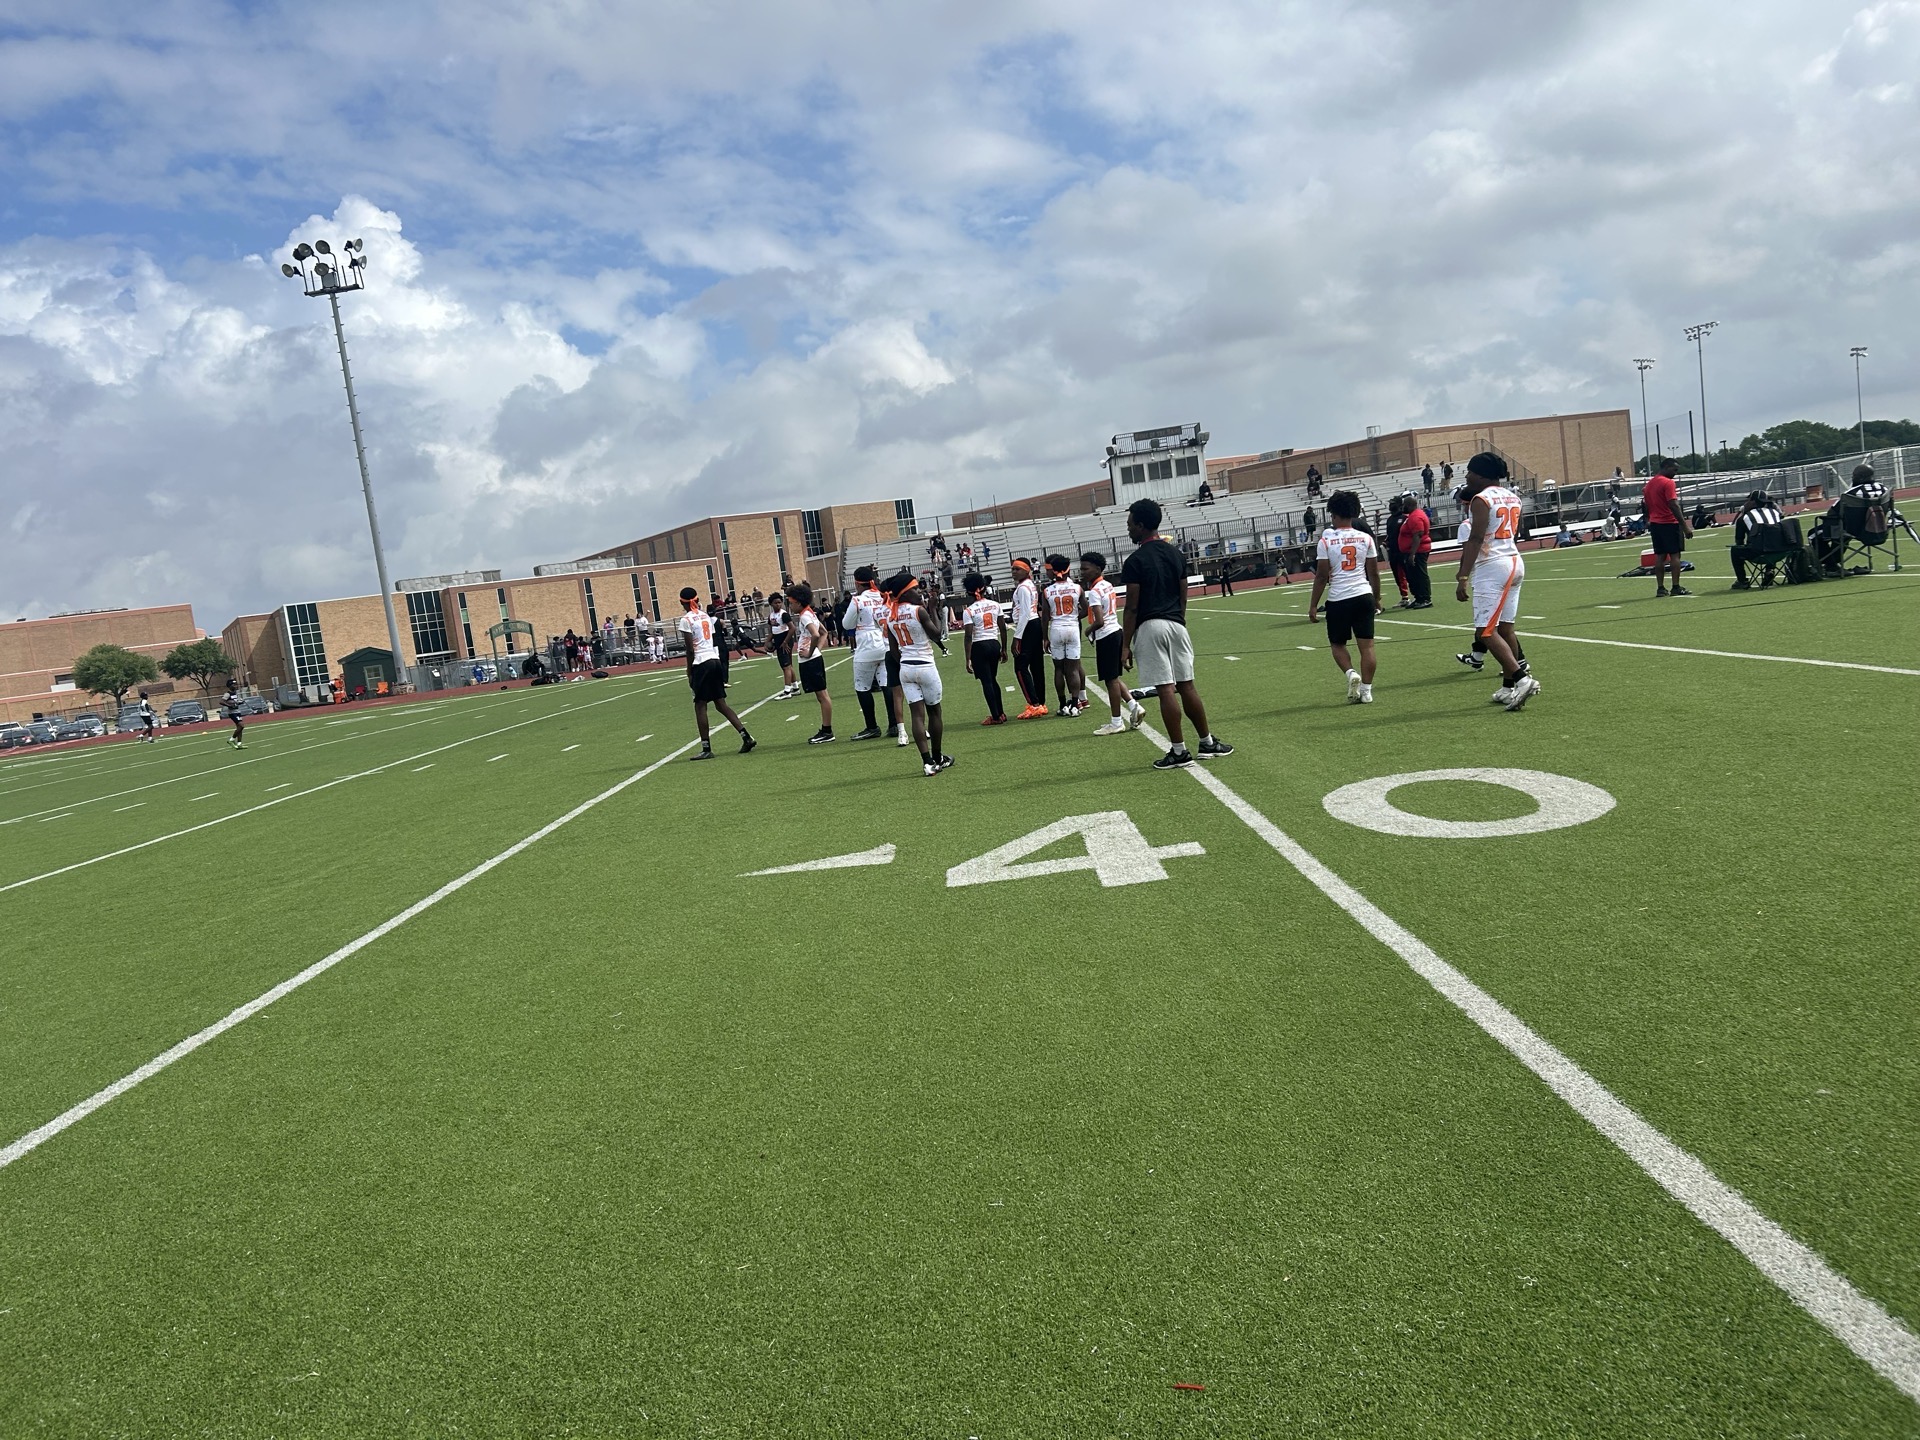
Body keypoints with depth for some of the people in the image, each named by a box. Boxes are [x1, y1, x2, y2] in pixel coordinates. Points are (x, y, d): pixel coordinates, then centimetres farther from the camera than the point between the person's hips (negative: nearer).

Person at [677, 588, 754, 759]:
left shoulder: (686, 620, -9)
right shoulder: (705, 615, 13)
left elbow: (690, 650, -11)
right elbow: (713, 641, 13)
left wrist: (689, 673, -4)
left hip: (701, 663, -7)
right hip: (715, 660, 7)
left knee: (700, 705, -1)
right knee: (720, 703, 12)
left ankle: (706, 748, -1)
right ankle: (746, 737, 7)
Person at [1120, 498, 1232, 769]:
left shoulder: (1135, 561, -10)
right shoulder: (1176, 555, 10)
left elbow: (1132, 607, -11)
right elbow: (1183, 597, 14)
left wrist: (1125, 645, -7)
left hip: (1150, 627, -6)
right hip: (1176, 625, 6)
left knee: (1166, 690, -4)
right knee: (1186, 686, 13)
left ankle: (1179, 751, 0)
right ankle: (1208, 743, 19)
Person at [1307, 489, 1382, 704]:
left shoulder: (1326, 541, -6)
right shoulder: (1366, 539, 3)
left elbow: (1322, 577, -6)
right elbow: (1374, 573, 7)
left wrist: (1313, 606, 1)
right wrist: (1377, 599, 19)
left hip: (1338, 599, -2)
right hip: (1364, 596, 2)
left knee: (1337, 643, 15)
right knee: (1366, 644, 6)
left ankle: (1350, 673, -9)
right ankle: (1366, 689, 6)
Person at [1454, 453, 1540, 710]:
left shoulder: (1481, 499, -11)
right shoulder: (1512, 497, 14)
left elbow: (1476, 539, -18)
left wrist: (1463, 577, -20)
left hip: (1492, 567, -9)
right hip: (1515, 562, 9)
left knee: (1487, 632, -9)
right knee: (1505, 627, 13)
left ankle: (1522, 678, -21)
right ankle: (1509, 687, 15)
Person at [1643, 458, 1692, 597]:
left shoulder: (1649, 484, 13)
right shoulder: (1668, 483, -12)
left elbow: (1646, 505, 17)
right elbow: (1673, 505, -18)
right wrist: (1685, 525, -18)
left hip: (1655, 523, 7)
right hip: (1669, 523, -7)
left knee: (1660, 556, 8)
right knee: (1674, 555, -3)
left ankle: (1660, 588, 6)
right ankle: (1676, 587, -4)